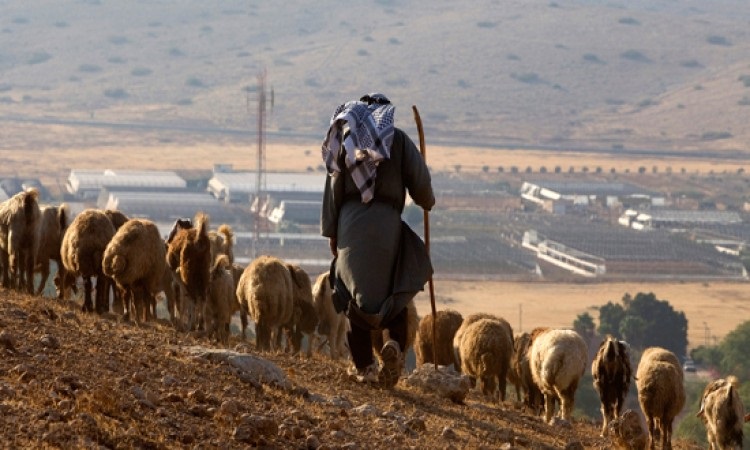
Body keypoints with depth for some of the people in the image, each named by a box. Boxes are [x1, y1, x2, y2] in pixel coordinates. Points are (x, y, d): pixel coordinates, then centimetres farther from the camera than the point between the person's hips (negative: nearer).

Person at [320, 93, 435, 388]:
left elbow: (333, 186, 8)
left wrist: (330, 230, 9)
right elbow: (420, 180, -1)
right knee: (396, 290, 10)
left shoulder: (345, 137, 11)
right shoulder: (398, 139, 5)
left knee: (355, 294, 9)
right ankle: (395, 344, -17)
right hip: (387, 221, -2)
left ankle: (363, 366, 8)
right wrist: (427, 202, 21)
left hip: (350, 220, 2)